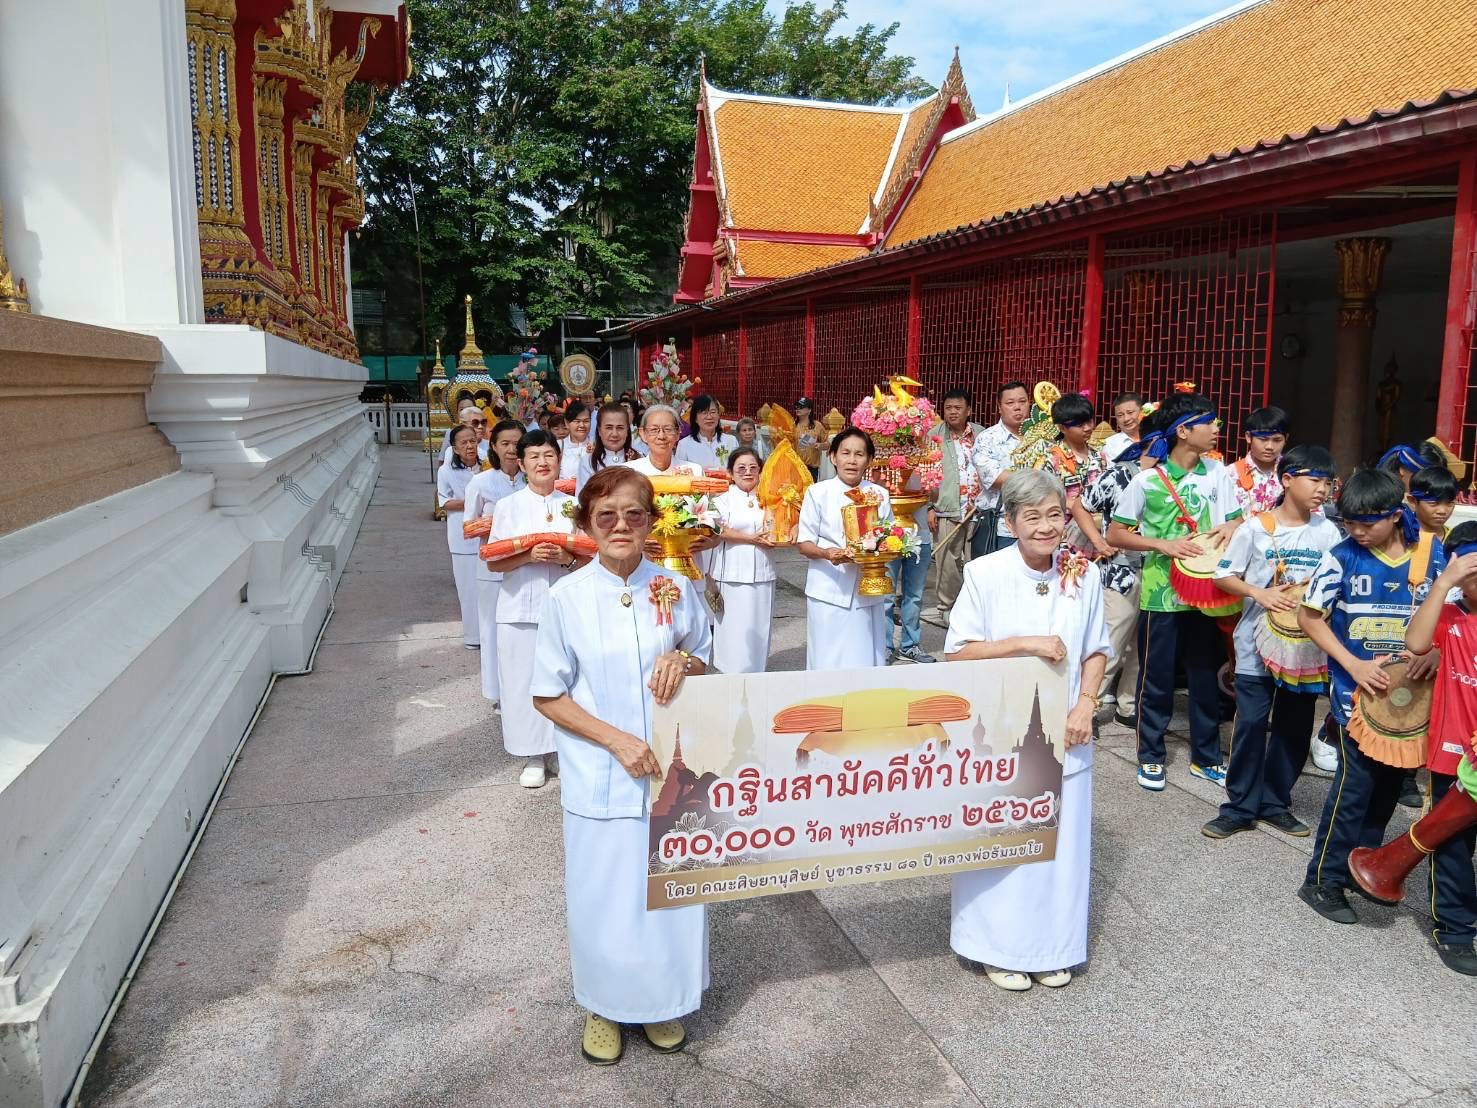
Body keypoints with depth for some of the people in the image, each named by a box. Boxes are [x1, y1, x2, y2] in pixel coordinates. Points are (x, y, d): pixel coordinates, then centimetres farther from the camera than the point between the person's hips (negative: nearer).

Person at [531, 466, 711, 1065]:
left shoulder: (675, 589, -3)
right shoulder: (567, 598, -9)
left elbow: (706, 666, 9)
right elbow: (547, 696, -5)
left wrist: (683, 661, -15)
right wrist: (616, 739, -15)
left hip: (670, 768, 2)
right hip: (600, 777, -2)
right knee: (604, 893, 10)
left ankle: (664, 999, 38)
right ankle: (604, 1007, 36)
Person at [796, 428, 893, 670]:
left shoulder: (879, 495, 7)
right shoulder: (818, 493, 0)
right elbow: (803, 543, 1)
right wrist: (827, 553, -19)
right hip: (829, 591, -2)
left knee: (865, 661, 3)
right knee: (828, 662, -1)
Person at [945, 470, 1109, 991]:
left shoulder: (1085, 575, -2)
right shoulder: (985, 573, -13)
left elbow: (1095, 652, 8)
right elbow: (957, 653, -11)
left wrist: (1085, 704, -7)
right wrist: (1025, 643, -19)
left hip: (1062, 735, 3)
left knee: (1058, 840, 12)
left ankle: (1052, 946, 31)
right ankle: (1000, 947, 26)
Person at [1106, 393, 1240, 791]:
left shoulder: (1217, 473, 2)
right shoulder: (1148, 480, -9)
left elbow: (1239, 519, 11)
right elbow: (1115, 534, -5)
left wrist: (1231, 527, -12)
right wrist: (1162, 544, -18)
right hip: (1161, 592, -4)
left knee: (1206, 676, 12)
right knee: (1156, 678, 7)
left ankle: (1205, 757, 28)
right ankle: (1150, 756, 23)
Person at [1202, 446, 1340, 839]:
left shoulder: (1328, 532, 2)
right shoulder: (1256, 528, -6)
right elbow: (1223, 576, -2)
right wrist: (1259, 593, -17)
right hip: (1257, 643, -3)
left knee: (1294, 727, 10)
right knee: (1250, 725, -2)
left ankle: (1275, 803, 25)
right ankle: (1240, 807, 10)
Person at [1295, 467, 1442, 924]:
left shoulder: (1431, 559, -3)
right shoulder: (1343, 557, -10)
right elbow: (1309, 616, -5)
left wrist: (1435, 651, -16)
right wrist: (1353, 665, -15)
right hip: (1356, 691, -3)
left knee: (1389, 783, 13)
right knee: (1355, 784, -4)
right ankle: (1322, 883, 7)